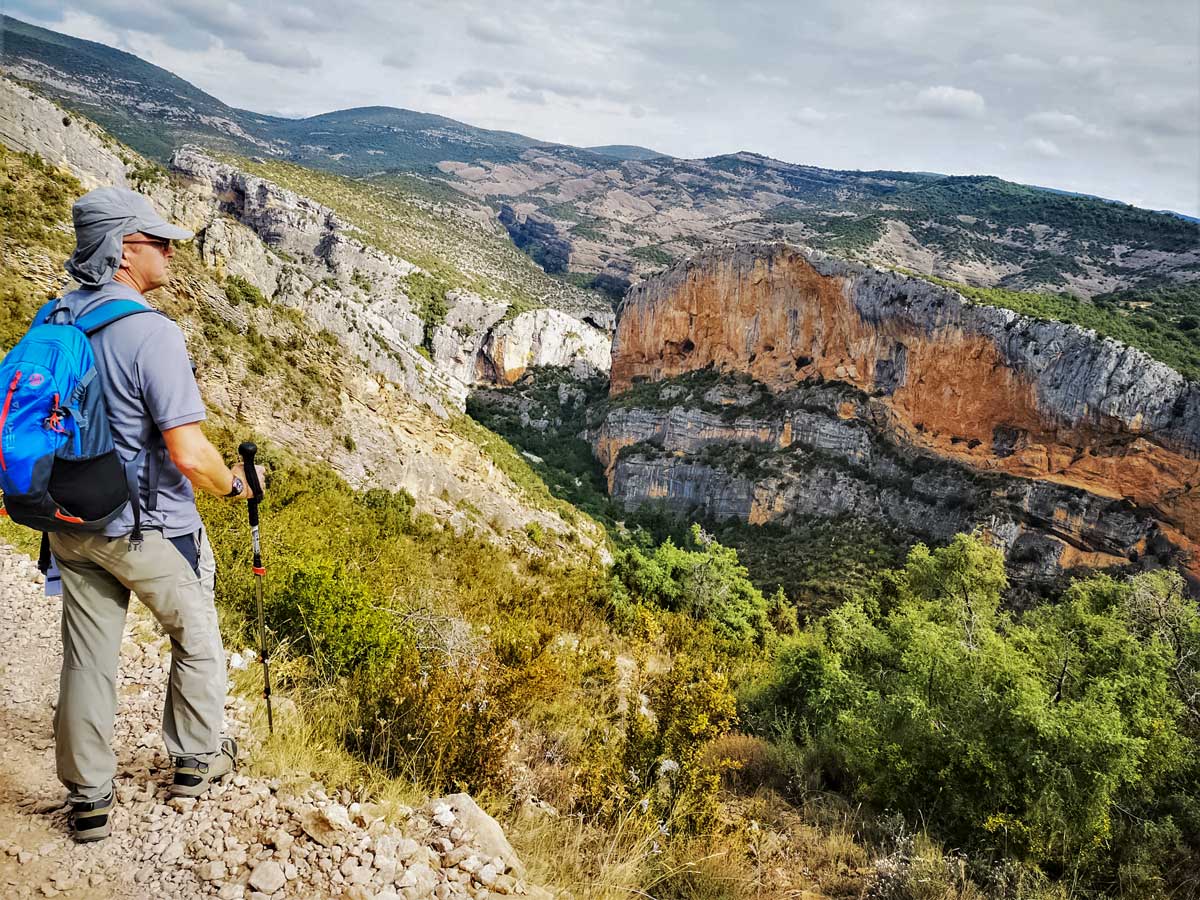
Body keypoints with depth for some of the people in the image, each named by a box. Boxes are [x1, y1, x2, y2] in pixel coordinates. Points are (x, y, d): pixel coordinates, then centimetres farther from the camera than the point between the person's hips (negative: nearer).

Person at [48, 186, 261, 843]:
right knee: (197, 640, 18)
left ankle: (88, 801, 25)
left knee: (87, 659, 14)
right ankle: (195, 760, 33)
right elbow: (189, 454, -26)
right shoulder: (152, 333, -23)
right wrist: (233, 484, -6)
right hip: (149, 529, -6)